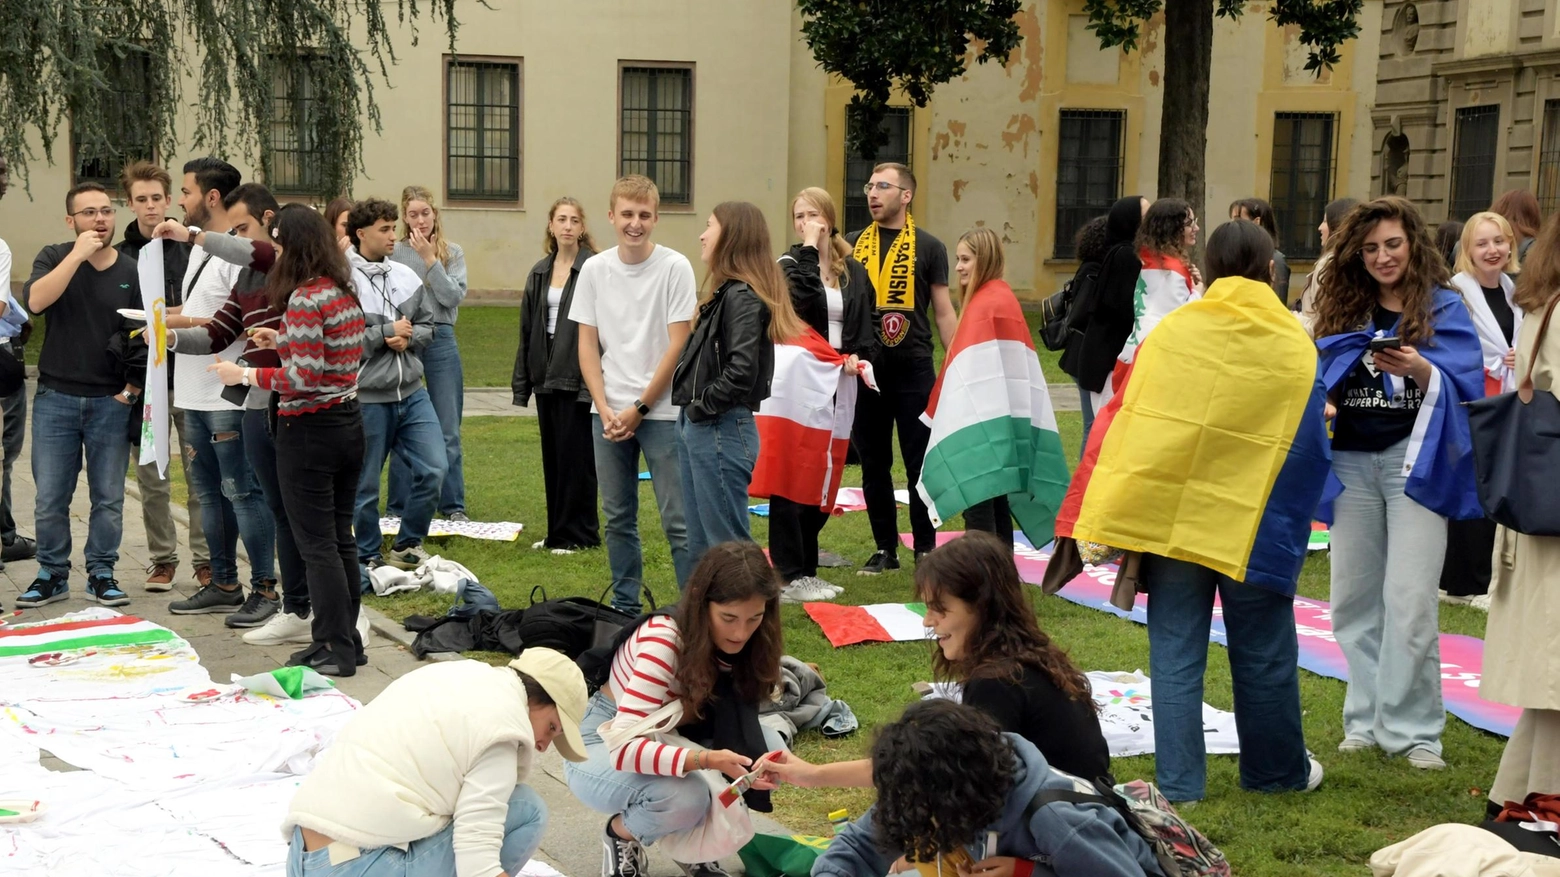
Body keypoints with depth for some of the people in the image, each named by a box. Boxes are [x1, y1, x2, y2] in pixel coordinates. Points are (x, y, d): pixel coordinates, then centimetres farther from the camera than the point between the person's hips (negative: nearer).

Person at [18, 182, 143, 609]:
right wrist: (78, 255, -19)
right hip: (56, 398, 0)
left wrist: (134, 385, -2)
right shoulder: (55, 258, 2)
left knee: (108, 497, 5)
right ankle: (52, 574, 17)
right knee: (50, 498, 3)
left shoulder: (131, 271, 3)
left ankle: (102, 573, 17)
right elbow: (35, 300, -18)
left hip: (112, 401, 0)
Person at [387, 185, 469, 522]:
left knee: (448, 430, 6)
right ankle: (401, 507, 15)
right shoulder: (393, 252, 0)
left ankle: (453, 505, 14)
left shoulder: (452, 252, 5)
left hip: (441, 339, 1)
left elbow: (453, 296, -7)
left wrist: (430, 259, -11)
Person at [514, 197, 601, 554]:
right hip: (546, 373, 7)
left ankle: (577, 534, 8)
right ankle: (557, 532, 21)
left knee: (575, 456, -1)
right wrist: (522, 381, 11)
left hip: (577, 375, -7)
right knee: (552, 456, 12)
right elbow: (527, 329, 14)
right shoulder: (540, 272, 12)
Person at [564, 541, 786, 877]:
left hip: (665, 738, 6)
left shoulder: (734, 642, -13)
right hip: (601, 744, -6)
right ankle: (621, 835, -2)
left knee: (768, 746, -19)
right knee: (685, 798, -35)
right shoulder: (662, 640, -32)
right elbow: (623, 747, -38)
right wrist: (707, 759, -50)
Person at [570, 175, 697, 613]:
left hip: (662, 411, -4)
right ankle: (624, 605, 23)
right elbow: (587, 345, 6)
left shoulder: (675, 267, -6)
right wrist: (605, 409, -5)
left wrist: (639, 408, -9)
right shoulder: (594, 269, 4)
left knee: (678, 520, -3)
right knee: (617, 517, 11)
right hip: (608, 412, 4)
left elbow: (677, 346, -8)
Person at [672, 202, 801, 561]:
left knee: (727, 544, -2)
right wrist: (690, 409, 6)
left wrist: (702, 407, -14)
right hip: (697, 426, 10)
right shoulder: (725, 292, 14)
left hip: (721, 430, -10)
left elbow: (741, 370, -25)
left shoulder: (742, 296, -15)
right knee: (701, 545, 15)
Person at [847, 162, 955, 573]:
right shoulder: (853, 245, 9)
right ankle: (885, 549, 19)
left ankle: (925, 549, 13)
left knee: (920, 463, 2)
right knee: (873, 464, 8)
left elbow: (944, 312, 4)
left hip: (914, 372, -3)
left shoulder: (928, 247, 3)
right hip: (865, 371, 3)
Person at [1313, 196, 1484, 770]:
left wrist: (1421, 371, -23)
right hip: (1352, 460, 4)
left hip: (1413, 459, -4)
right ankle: (1367, 718, 17)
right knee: (1353, 595, 7)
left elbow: (1467, 384, -6)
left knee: (1408, 601, -9)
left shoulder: (1443, 308, 3)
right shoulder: (1343, 311, 13)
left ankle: (1412, 728, 0)